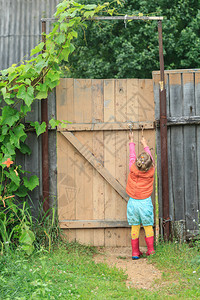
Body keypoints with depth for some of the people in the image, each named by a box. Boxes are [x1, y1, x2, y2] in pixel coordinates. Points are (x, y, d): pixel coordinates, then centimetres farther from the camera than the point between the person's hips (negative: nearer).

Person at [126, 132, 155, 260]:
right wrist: (145, 145, 24)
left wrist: (131, 141, 23)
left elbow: (132, 156, 8)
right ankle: (151, 250, 12)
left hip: (133, 202, 1)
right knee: (148, 227, 10)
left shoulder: (133, 169, -10)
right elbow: (150, 157, 9)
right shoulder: (151, 171, -10)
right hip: (145, 202, -1)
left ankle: (135, 252, 11)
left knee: (135, 228, 7)